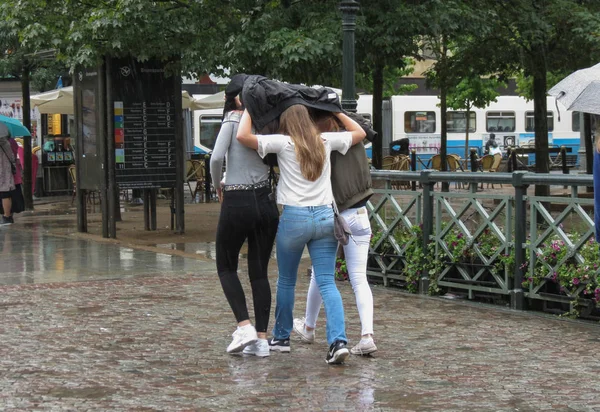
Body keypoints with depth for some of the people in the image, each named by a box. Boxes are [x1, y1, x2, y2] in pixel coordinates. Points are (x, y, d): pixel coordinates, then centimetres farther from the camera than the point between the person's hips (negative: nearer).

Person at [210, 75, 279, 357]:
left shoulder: (233, 119, -5)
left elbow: (217, 157, -15)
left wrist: (217, 185, 0)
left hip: (237, 204, -4)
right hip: (265, 203, 4)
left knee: (226, 267, 13)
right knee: (259, 272, 10)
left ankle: (244, 326, -2)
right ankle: (261, 338, 6)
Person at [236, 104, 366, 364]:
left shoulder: (283, 143, -4)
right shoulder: (326, 141, 7)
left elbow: (243, 136, -11)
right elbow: (359, 132, 23)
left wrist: (248, 109, 5)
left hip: (294, 217, -3)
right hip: (325, 216, 3)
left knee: (286, 281, 15)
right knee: (327, 282, -1)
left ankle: (281, 337, 28)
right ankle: (338, 340, -16)